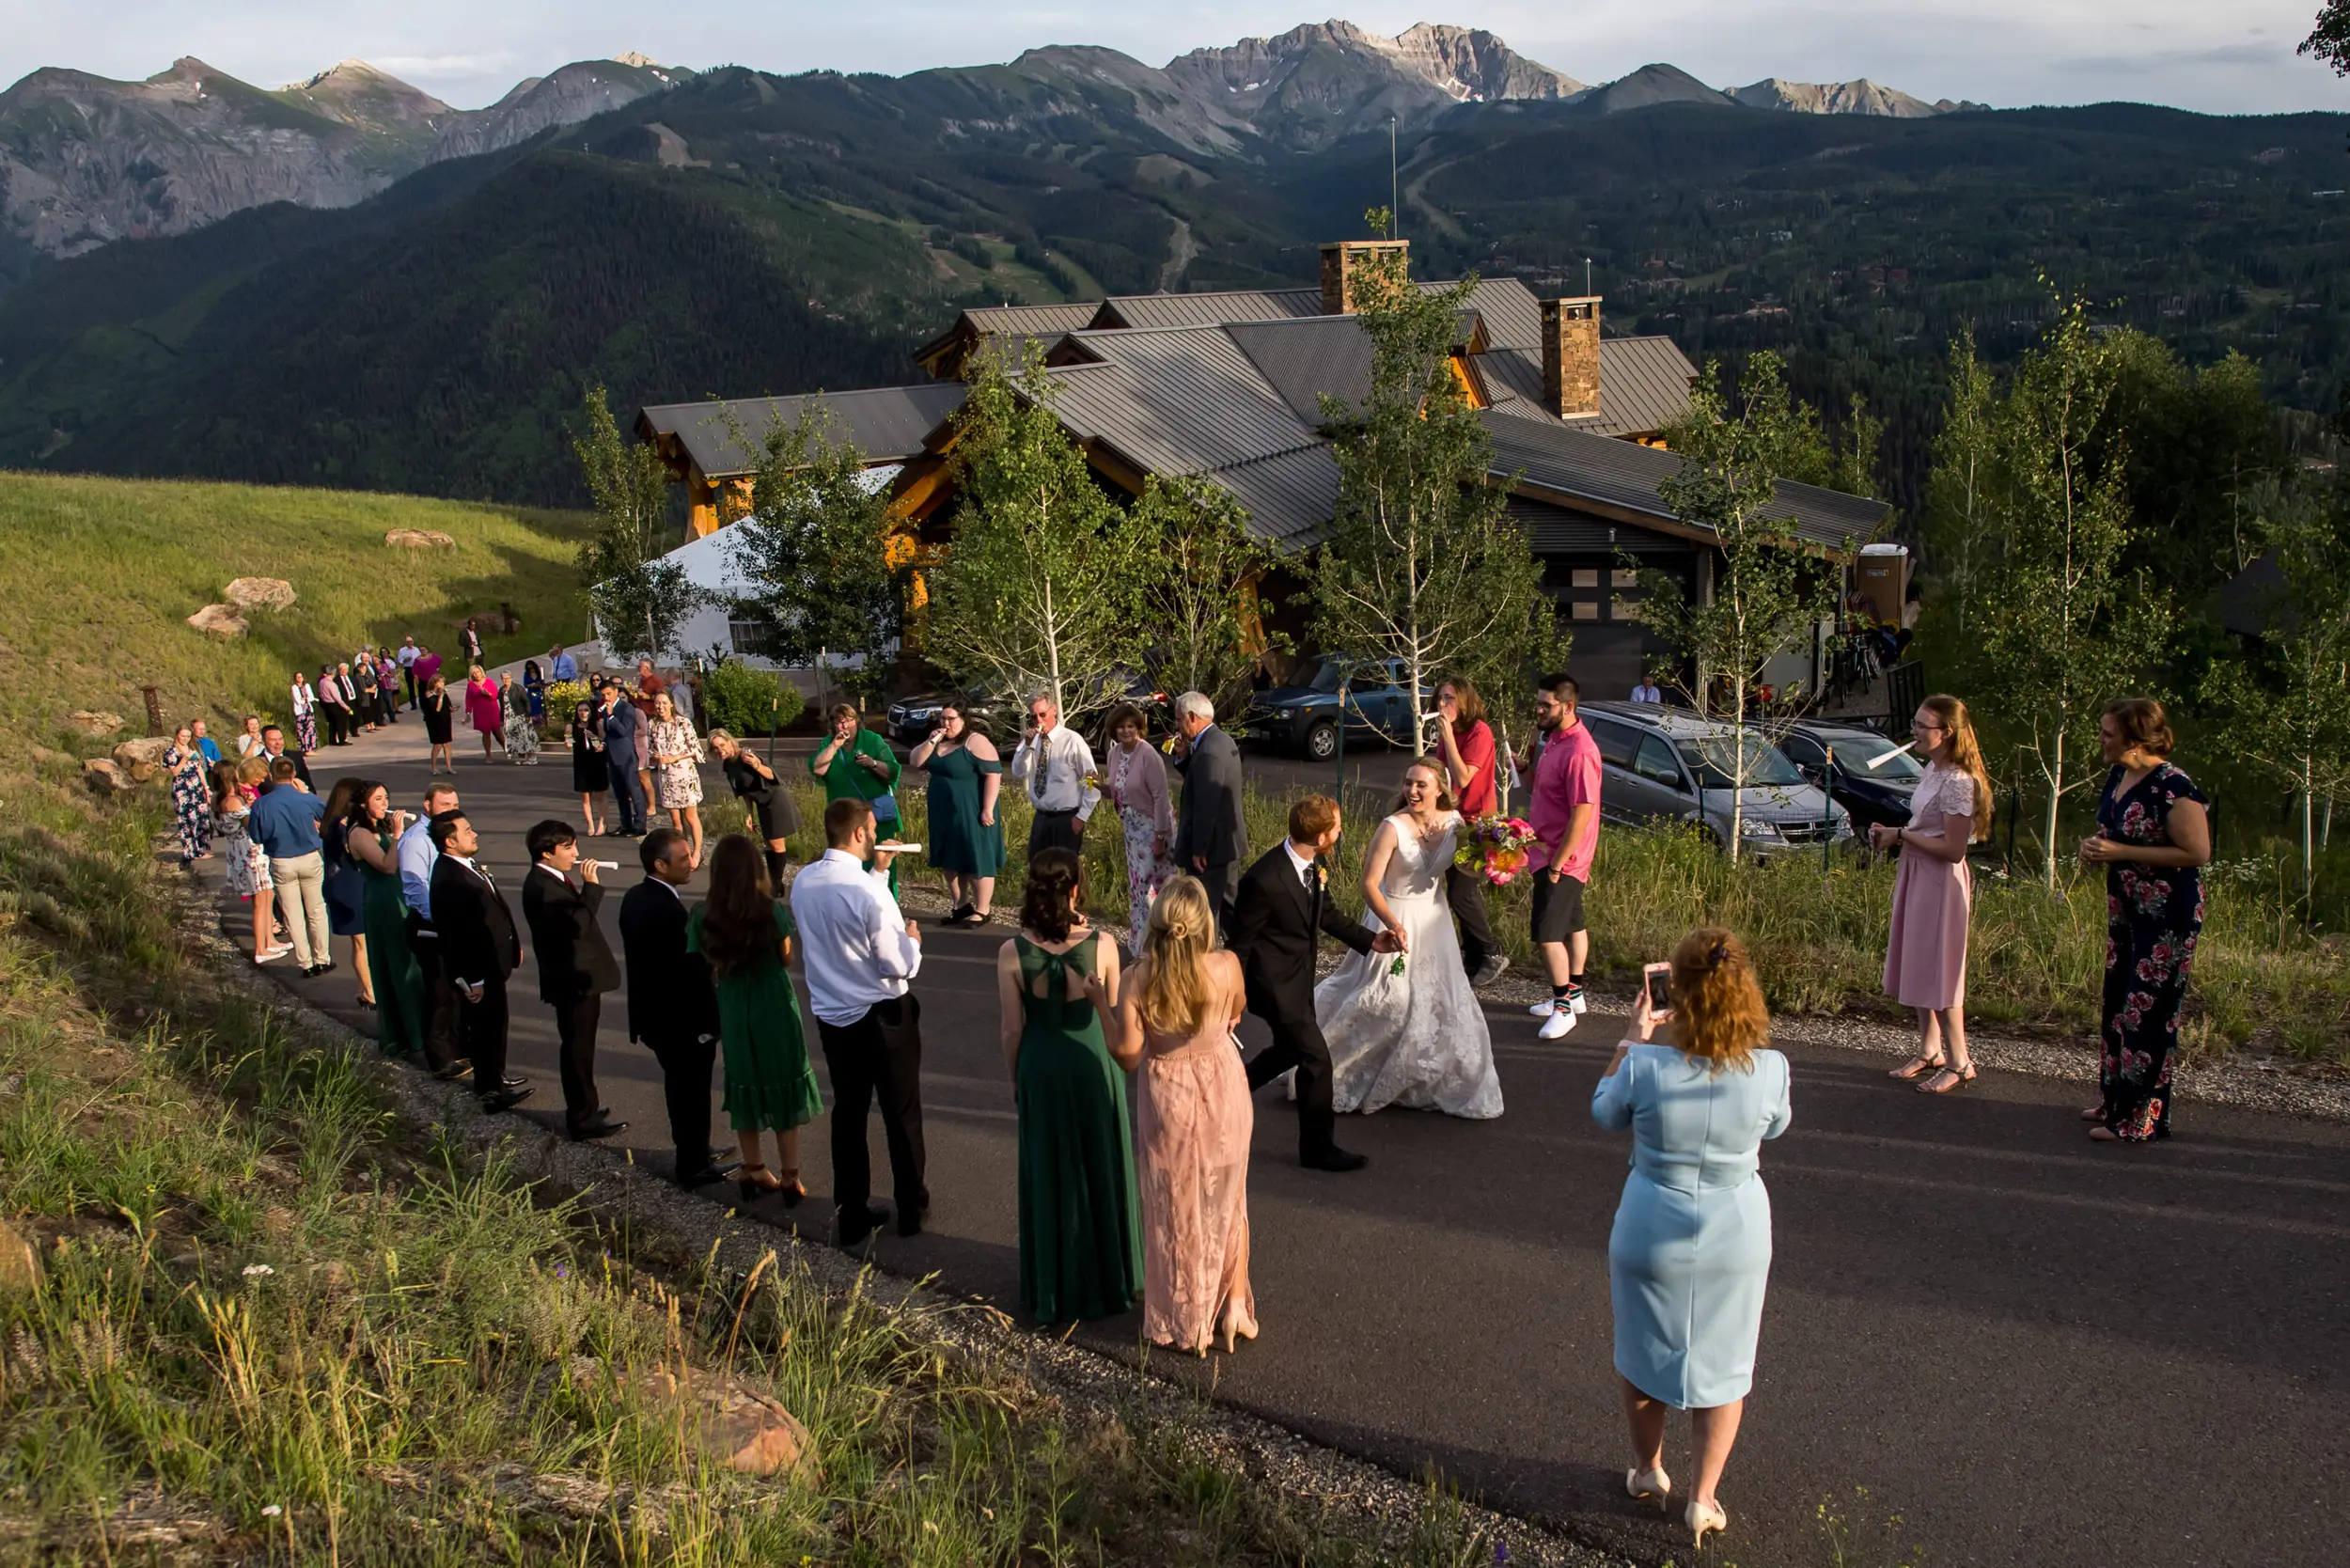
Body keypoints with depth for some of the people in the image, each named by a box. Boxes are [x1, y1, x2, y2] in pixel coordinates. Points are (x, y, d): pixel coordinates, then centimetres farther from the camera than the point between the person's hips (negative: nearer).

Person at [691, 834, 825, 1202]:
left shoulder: (704, 917, -9)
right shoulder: (771, 909, -16)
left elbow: (704, 970, -4)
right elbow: (787, 960, -8)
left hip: (733, 1009, 3)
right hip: (774, 1005, -3)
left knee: (745, 1088, 18)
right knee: (784, 1088, 10)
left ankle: (753, 1171, 30)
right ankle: (789, 1178, 14)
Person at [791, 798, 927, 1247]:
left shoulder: (803, 883, -4)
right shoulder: (866, 891, -26)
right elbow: (899, 965, -21)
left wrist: (879, 873, 15)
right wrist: (912, 939, 0)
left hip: (832, 1017, 6)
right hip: (883, 1018, -6)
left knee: (848, 1113, 16)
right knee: (902, 1113, 13)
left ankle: (852, 1216, 24)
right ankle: (911, 1208, 27)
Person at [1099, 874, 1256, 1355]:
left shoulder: (1137, 980, -21)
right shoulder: (1227, 967, -17)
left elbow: (1126, 1048, -18)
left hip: (1167, 1097, -1)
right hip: (1223, 1088, 1)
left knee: (1177, 1208, 16)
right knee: (1227, 1202, 21)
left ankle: (1185, 1322, 28)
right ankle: (1234, 1307, 30)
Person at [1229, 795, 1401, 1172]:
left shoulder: (1313, 865, -6)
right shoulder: (1264, 880, -31)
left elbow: (1326, 913, 13)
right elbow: (1240, 942, -20)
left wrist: (1370, 941, 5)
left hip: (1300, 974, 9)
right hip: (1275, 981, -9)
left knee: (1292, 1049, 24)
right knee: (1316, 1057, -3)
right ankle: (1318, 1148, 12)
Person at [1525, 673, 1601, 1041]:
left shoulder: (1579, 752, -25)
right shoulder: (1555, 738, 6)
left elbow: (1582, 813, -27)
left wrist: (1557, 864, -24)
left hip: (1563, 857, -10)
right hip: (1549, 850, 10)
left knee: (1547, 934, -8)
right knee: (1572, 924, 20)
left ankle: (1563, 1008, 2)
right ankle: (1572, 994, 32)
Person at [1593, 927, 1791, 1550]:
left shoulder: (1645, 1067, -24)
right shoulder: (1769, 1070, -21)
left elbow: (1605, 1113, -2)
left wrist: (1633, 1041, 4)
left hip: (1652, 1235, -1)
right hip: (1736, 1238, 1)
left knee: (1643, 1355, 24)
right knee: (1723, 1367, 20)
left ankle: (1648, 1470, 43)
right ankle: (1703, 1499, 28)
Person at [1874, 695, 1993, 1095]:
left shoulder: (1958, 782, -21)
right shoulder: (1933, 769, 8)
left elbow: (1953, 849, -23)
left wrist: (1901, 835, -16)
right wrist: (1893, 833, 2)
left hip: (1940, 881, -9)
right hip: (1917, 875, 9)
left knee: (1939, 971, -2)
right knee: (1919, 967, 15)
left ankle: (1959, 1062, 8)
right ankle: (1930, 1051, 26)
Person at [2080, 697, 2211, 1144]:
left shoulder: (2173, 789, -23)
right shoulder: (2119, 777, 5)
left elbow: (2198, 853, -23)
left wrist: (2121, 852, -23)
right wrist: (2096, 847, -2)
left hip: (2168, 916, -9)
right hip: (2125, 906, 9)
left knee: (2147, 1013, -2)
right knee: (2118, 1003, 18)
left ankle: (2138, 1120, 8)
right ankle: (2114, 1099, 32)